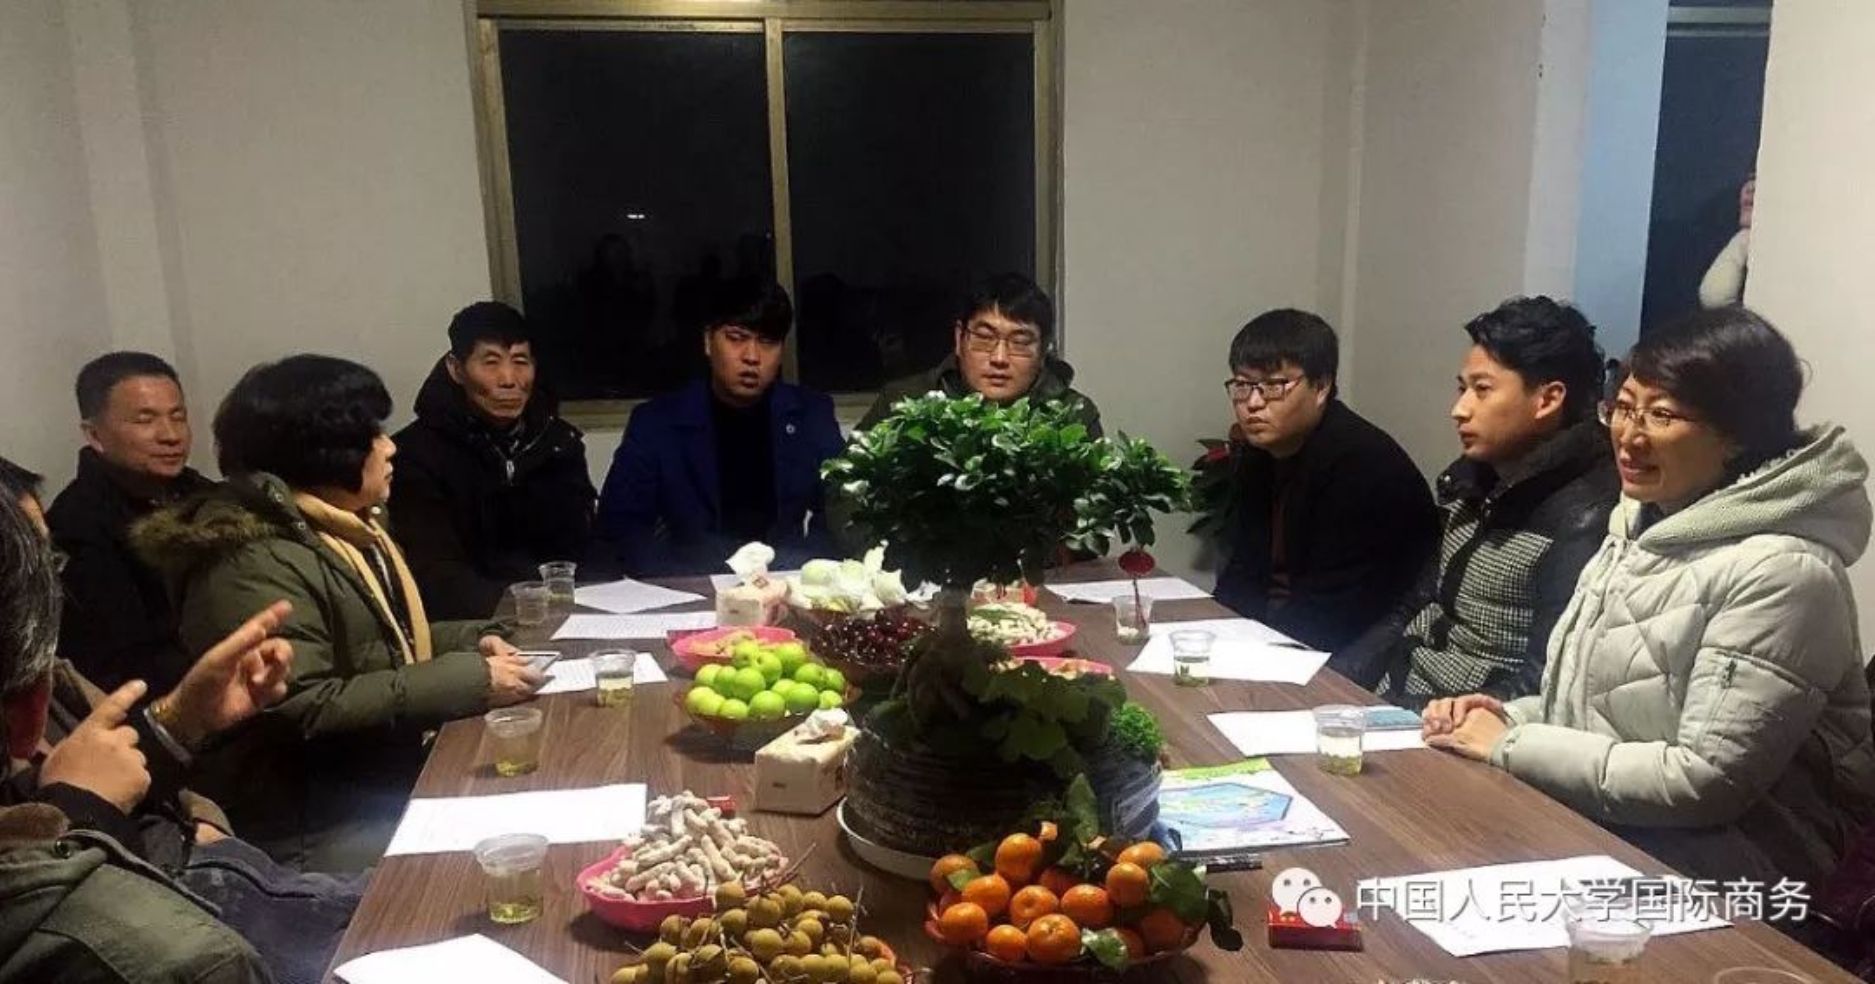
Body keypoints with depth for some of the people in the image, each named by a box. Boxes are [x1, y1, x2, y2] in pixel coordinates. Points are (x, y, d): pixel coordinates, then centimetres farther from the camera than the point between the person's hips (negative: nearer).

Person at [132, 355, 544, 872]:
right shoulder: (255, 564, -21)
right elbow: (303, 710, -27)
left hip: (381, 779, 9)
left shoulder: (346, 526, 10)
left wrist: (470, 641, 3)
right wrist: (468, 680, -25)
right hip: (309, 825, -9)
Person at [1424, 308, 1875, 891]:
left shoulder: (1780, 572, -20)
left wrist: (1511, 747, -19)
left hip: (1722, 866, -7)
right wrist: (1506, 718, -4)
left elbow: (1706, 784, -24)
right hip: (1600, 819, 7)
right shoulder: (1646, 523, 7)